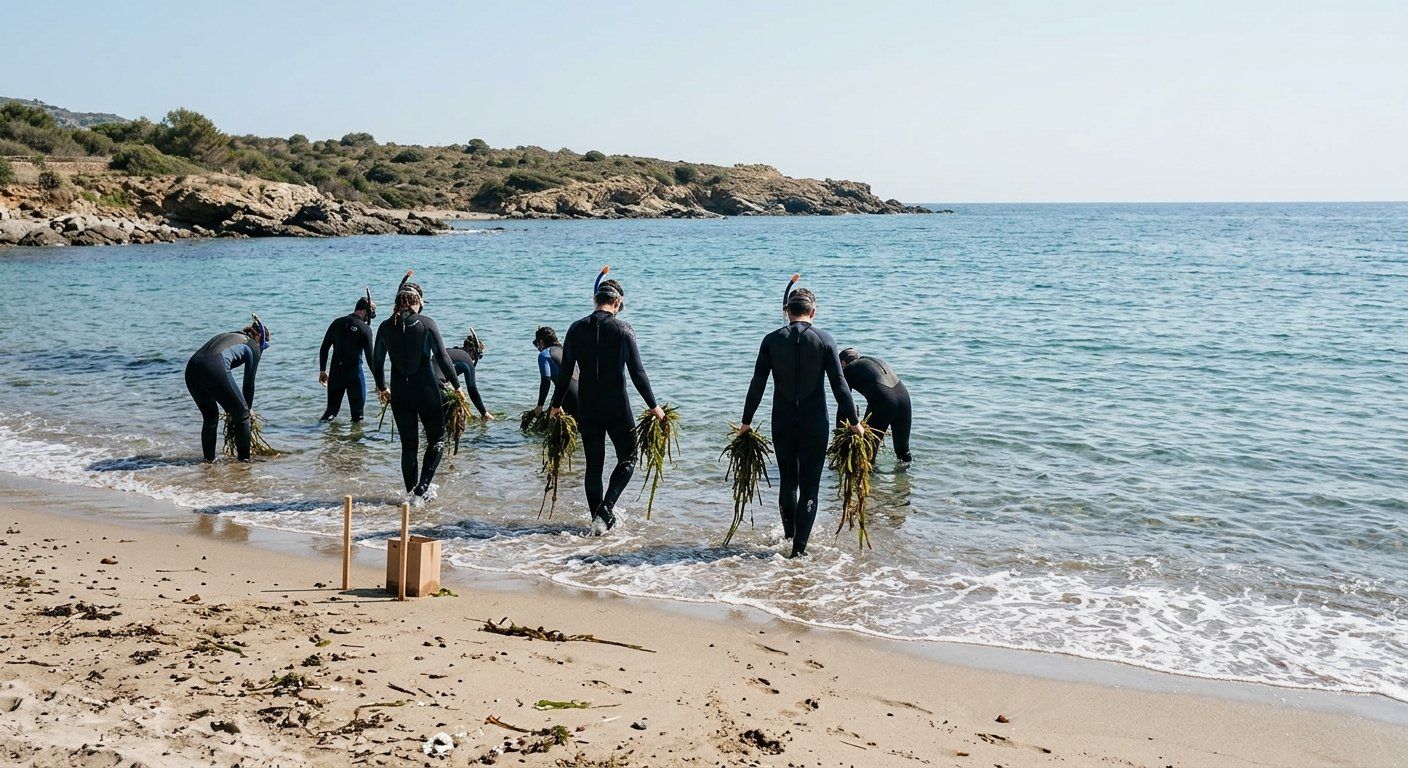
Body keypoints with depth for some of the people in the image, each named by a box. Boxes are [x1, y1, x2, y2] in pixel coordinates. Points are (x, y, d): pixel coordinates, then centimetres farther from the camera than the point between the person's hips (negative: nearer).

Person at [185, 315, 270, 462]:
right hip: (214, 368, -7)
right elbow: (249, 383, 21)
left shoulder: (227, 336, 37)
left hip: (191, 368, 7)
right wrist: (248, 408, 36)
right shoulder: (253, 346, 18)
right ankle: (244, 459, 15)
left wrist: (230, 407, 45)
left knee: (210, 416, 27)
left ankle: (208, 459, 27)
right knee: (242, 415, 12)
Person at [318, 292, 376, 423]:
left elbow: (324, 348, 9)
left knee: (332, 407, 15)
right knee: (357, 408, 6)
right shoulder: (364, 329, -10)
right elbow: (370, 357, -11)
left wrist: (322, 370, 18)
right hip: (355, 373, -5)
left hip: (335, 372, 5)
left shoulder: (337, 323, 5)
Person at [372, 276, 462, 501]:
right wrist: (456, 385, 1)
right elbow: (442, 357, -8)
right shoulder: (427, 324, -7)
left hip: (399, 392, 4)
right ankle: (423, 487, -6)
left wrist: (382, 388, 26)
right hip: (427, 390, -3)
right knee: (437, 439, 9)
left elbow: (376, 362, 10)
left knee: (408, 445, 14)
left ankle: (412, 491, 17)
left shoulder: (386, 327, 3)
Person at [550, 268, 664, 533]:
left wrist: (557, 404, 17)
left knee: (594, 464, 11)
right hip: (617, 407, -3)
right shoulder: (623, 329, -8)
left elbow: (565, 372, 5)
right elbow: (637, 372, -8)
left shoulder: (576, 329, 2)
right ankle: (605, 512, -6)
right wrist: (653, 406, 1)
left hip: (586, 408, 4)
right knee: (628, 459, 10)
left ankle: (598, 520, 15)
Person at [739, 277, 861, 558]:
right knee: (810, 486, 4)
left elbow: (757, 385, 0)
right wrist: (853, 422, 3)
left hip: (782, 423, 2)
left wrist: (746, 421, 9)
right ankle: (798, 548, 0)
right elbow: (839, 385, -6)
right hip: (815, 424, -2)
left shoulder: (772, 340, -2)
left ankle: (789, 535, 35)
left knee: (788, 480, 20)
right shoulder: (825, 340, -5)